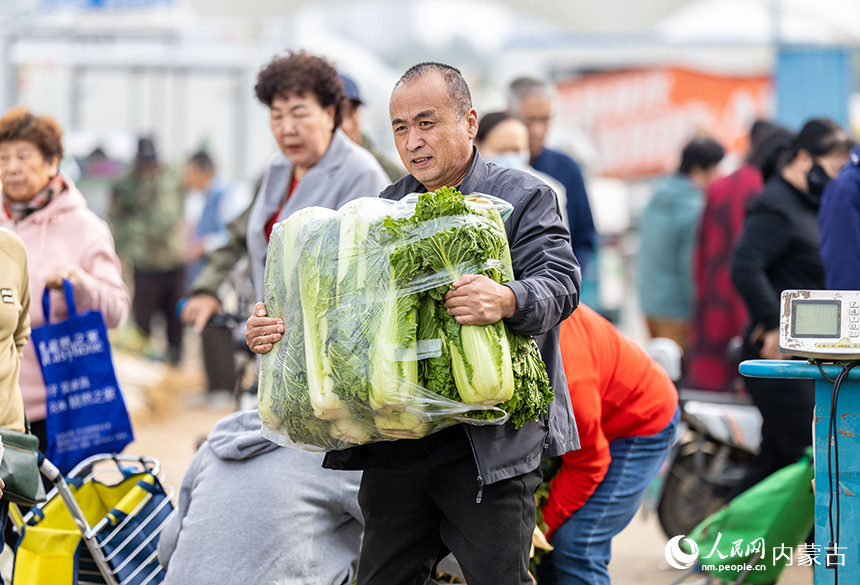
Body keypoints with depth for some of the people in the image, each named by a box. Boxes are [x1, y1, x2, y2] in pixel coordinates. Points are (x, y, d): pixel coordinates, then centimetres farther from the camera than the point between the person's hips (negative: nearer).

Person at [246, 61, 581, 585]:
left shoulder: (523, 198, 1)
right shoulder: (386, 209, 18)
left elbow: (562, 281, -14)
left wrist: (507, 301, -36)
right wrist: (275, 327, -4)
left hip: (489, 442, -5)